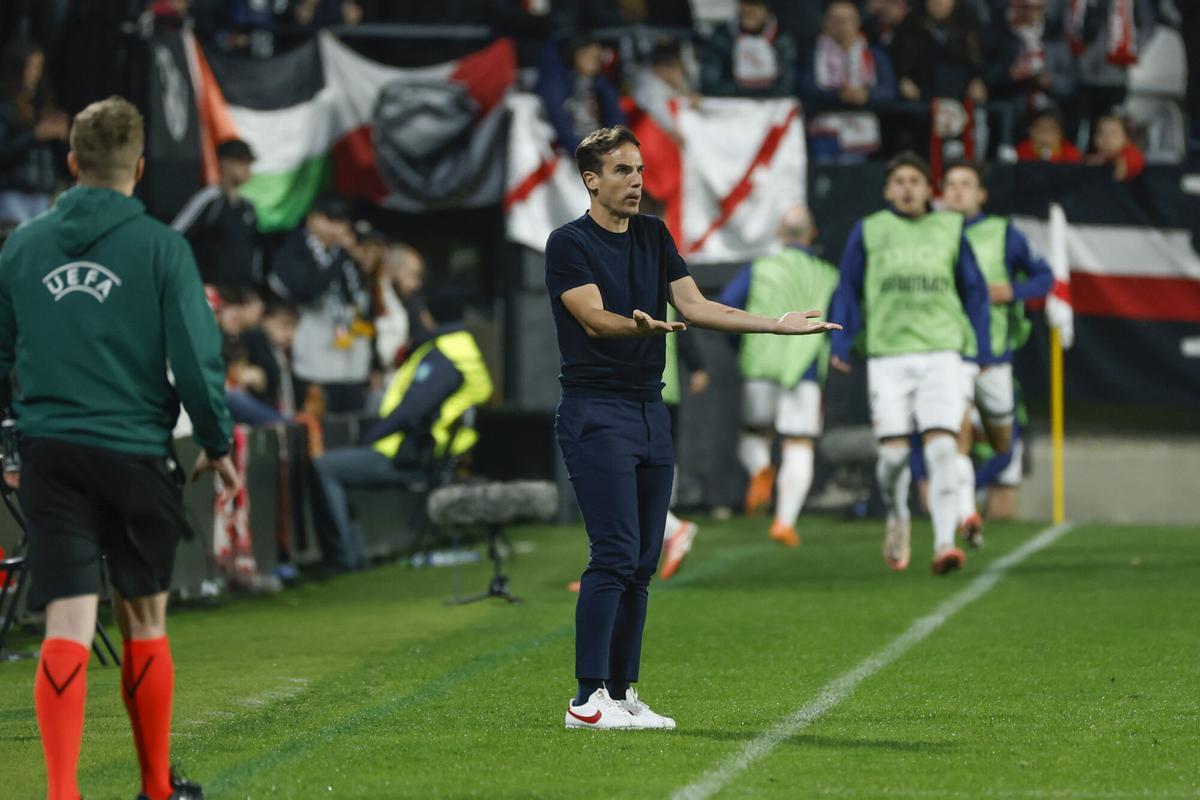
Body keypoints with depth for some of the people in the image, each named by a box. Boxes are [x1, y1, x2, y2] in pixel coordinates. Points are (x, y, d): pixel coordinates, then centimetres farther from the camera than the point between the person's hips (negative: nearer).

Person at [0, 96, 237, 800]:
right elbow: (196, 359, -8)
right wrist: (219, 445, 6)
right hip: (137, 453, -2)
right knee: (145, 625, 12)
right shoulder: (160, 247, -6)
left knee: (67, 630, -3)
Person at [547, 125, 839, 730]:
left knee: (642, 561, 6)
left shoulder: (653, 236, 14)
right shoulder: (568, 244, -7)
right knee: (615, 554, -14)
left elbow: (693, 305, 8)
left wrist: (777, 323, 0)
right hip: (595, 413, -7)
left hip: (650, 410, 7)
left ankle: (622, 692, 10)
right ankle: (588, 699, -12)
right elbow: (594, 317, -20)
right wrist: (638, 324, -42)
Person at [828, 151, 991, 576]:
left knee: (941, 447, -13)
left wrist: (984, 349, 12)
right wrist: (840, 345, 3)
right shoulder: (868, 231, 7)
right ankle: (898, 520, 26)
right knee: (893, 452, -3)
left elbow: (974, 290, 17)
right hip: (887, 354, 0)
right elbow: (848, 292, 13)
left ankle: (944, 542, -17)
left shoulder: (950, 229, 10)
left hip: (941, 353, 0)